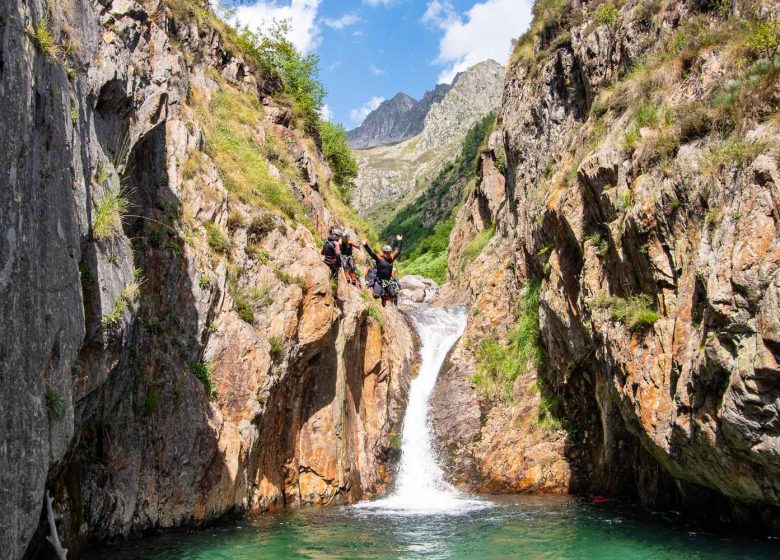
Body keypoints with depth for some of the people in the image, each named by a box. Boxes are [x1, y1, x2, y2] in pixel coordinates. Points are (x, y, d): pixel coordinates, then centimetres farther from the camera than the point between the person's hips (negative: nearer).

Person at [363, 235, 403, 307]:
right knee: (376, 295, -16)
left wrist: (400, 242, 11)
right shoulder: (379, 258, -8)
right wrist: (366, 245, -31)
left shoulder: (391, 258, 3)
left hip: (388, 280, 4)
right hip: (379, 280, -4)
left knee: (393, 295, 2)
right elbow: (371, 253, -18)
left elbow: (398, 251, 11)